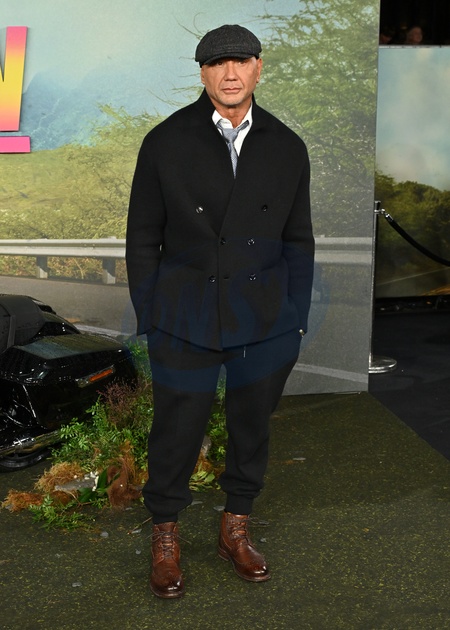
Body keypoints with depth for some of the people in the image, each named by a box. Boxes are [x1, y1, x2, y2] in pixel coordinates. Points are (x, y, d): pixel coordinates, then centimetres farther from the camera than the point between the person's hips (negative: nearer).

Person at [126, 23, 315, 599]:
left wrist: (294, 320, 5)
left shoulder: (287, 149, 3)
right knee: (177, 428, 6)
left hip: (266, 324, 2)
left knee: (252, 426, 14)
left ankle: (236, 529, 35)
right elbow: (143, 238, 0)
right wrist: (149, 320, -3)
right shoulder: (165, 143, -4)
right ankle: (165, 536, 28)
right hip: (185, 322, -2)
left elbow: (297, 241, 8)